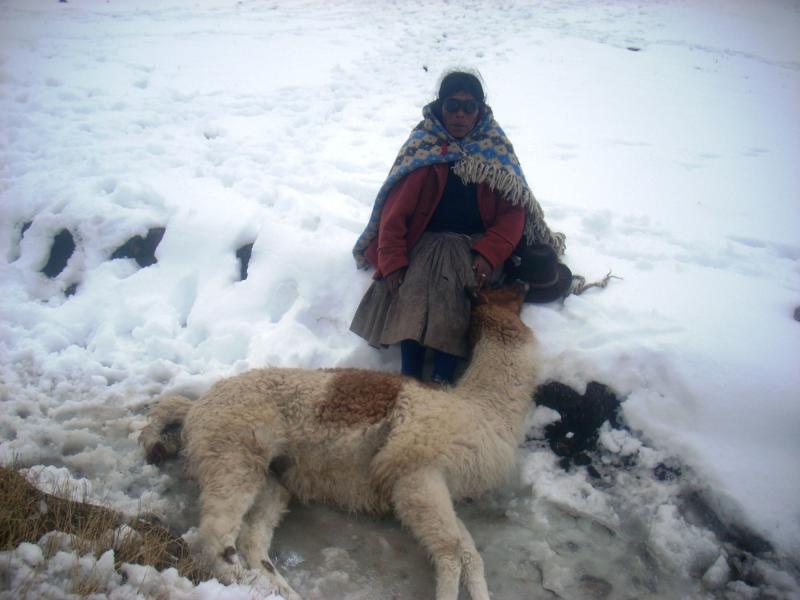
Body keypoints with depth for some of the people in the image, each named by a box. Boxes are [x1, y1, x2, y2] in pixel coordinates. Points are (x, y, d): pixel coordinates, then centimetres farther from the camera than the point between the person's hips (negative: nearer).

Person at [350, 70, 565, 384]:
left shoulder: (495, 148, 5)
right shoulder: (423, 146, 2)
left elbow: (514, 209, 0)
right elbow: (396, 208, -4)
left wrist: (489, 254, -15)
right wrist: (392, 262, -14)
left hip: (475, 245, 0)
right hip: (427, 241, 0)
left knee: (453, 298, -29)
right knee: (414, 291, -29)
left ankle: (441, 381, -32)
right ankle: (409, 378, -32)